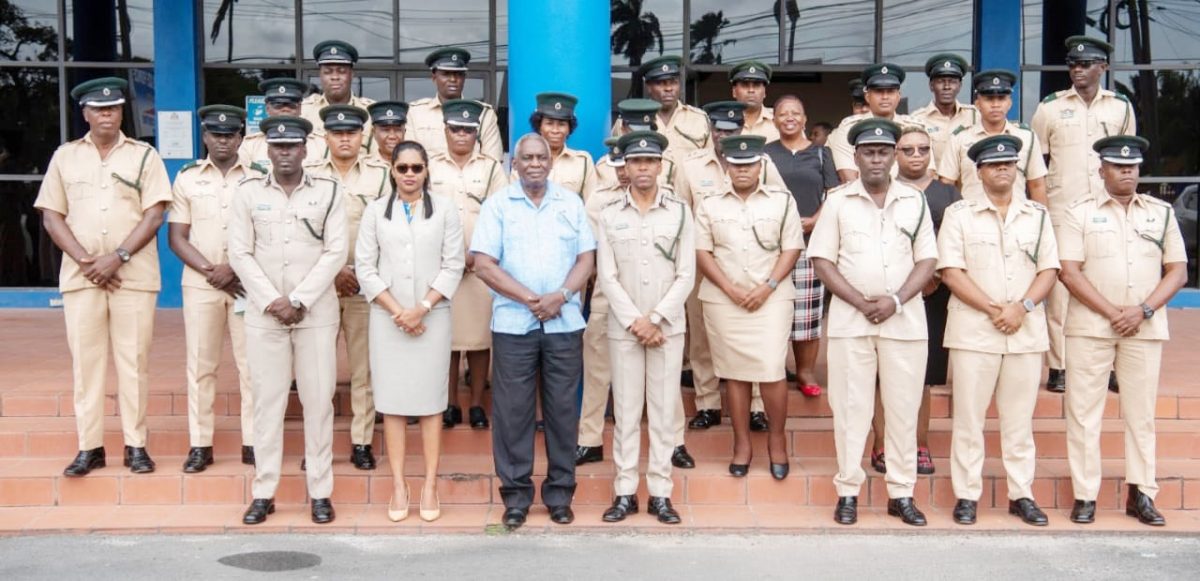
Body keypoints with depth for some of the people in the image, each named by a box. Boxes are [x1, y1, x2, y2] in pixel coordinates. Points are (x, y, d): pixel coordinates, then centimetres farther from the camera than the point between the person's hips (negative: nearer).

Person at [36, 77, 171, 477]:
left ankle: (136, 445, 7)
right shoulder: (65, 156, 9)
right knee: (85, 359, 2)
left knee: (133, 359, 1)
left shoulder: (144, 156, 5)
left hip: (134, 275, -1)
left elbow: (154, 215, -3)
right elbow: (51, 217, 5)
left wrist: (117, 258, -13)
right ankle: (89, 447, 8)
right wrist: (85, 262, -8)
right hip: (80, 275, 1)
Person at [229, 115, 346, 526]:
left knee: (318, 401, 1)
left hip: (317, 313, -1)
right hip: (263, 313, 1)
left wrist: (298, 300, -11)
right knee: (267, 400, 4)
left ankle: (320, 491, 9)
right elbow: (240, 253, 1)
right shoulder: (248, 192, 5)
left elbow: (335, 252, -3)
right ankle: (264, 492, 11)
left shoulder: (328, 192, 3)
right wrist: (272, 301, -9)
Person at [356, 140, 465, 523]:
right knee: (392, 401, 1)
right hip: (387, 317, 1)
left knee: (430, 401, 0)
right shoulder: (376, 211, 8)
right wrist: (397, 311, -7)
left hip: (432, 316, -1)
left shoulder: (444, 209, 5)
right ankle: (398, 485, 5)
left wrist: (422, 308, -10)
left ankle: (430, 485, 3)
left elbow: (453, 266, 1)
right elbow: (365, 266, 3)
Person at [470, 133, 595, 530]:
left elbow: (586, 258, 7)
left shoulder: (571, 203, 11)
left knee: (562, 408, 5)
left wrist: (561, 296, -11)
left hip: (565, 323, 2)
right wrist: (530, 299, -11)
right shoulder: (497, 205, 4)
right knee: (512, 410, 1)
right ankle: (516, 495, 12)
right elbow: (483, 265, -4)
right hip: (513, 323, -1)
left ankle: (560, 493, 16)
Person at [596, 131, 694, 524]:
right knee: (625, 410, 3)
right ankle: (625, 492, 10)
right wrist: (634, 321, -10)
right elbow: (607, 277, -1)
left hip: (668, 326, 0)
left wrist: (655, 319, -10)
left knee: (664, 410, 3)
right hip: (623, 326, 0)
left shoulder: (679, 212, 3)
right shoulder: (610, 215, 4)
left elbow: (686, 276, -1)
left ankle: (661, 493, 10)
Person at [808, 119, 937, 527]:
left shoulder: (915, 202, 8)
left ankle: (902, 493, 12)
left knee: (903, 408, 4)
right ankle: (847, 491, 9)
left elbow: (926, 261, 5)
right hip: (850, 319, -1)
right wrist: (861, 302, -11)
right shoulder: (837, 203, 5)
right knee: (850, 406, 1)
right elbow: (822, 260, 0)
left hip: (905, 319, 1)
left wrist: (894, 301, -10)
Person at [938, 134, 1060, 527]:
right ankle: (967, 495, 8)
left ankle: (1021, 494, 16)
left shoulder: (1037, 215, 12)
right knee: (969, 417, 1)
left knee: (1020, 417, 8)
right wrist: (993, 310, -12)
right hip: (973, 330, -2)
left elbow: (1049, 270, 7)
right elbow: (950, 271, -6)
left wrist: (1021, 308, -10)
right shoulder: (959, 214, 2)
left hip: (1027, 331, 3)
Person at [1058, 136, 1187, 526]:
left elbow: (1178, 271, 7)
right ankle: (1084, 495, 5)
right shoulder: (1080, 213, 3)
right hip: (1090, 326, -2)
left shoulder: (1162, 213, 11)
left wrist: (1142, 311, -8)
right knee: (1084, 411, -1)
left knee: (1141, 413, 6)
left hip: (1145, 329, 2)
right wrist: (1112, 313, -12)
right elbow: (1070, 272, -5)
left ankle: (1141, 494, 13)